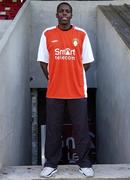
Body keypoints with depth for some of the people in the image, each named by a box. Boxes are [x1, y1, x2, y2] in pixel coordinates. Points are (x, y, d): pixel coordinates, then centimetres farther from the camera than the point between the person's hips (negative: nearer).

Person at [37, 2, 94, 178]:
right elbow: (43, 61, 7)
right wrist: (52, 79, 1)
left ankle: (84, 163, 16)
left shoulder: (81, 34, 2)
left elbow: (87, 62, 5)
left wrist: (73, 76, 2)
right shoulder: (47, 34, 3)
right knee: (53, 128, 6)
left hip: (77, 90, 0)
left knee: (81, 128, 4)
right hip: (54, 91, 1)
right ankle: (51, 163, 17)